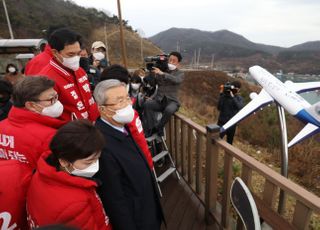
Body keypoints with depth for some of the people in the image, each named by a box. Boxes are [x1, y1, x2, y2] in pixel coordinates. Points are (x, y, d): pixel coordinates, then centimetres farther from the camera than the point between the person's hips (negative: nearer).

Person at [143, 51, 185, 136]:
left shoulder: (180, 73, 5)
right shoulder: (161, 69, 14)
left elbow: (176, 80, -20)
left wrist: (162, 73, -31)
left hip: (172, 101, -3)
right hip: (159, 100, 3)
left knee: (169, 110, -36)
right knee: (147, 104, -26)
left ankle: (158, 128, -11)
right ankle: (151, 129, -18)